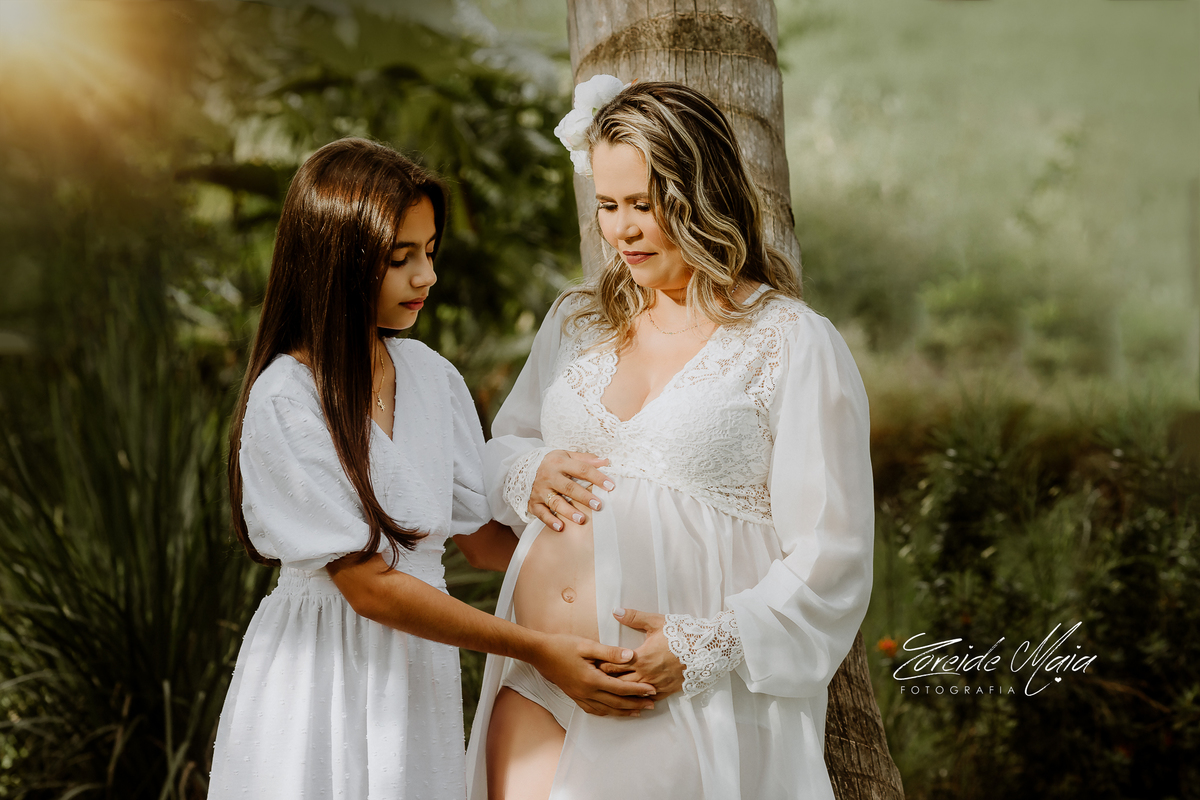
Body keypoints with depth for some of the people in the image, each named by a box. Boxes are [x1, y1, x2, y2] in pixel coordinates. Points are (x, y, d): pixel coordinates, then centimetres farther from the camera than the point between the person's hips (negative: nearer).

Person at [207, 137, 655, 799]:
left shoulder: (431, 376, 3)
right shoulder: (283, 403, -17)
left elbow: (480, 534, 8)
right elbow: (369, 584, -19)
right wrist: (536, 650, -20)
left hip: (420, 675, 5)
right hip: (320, 687, -5)